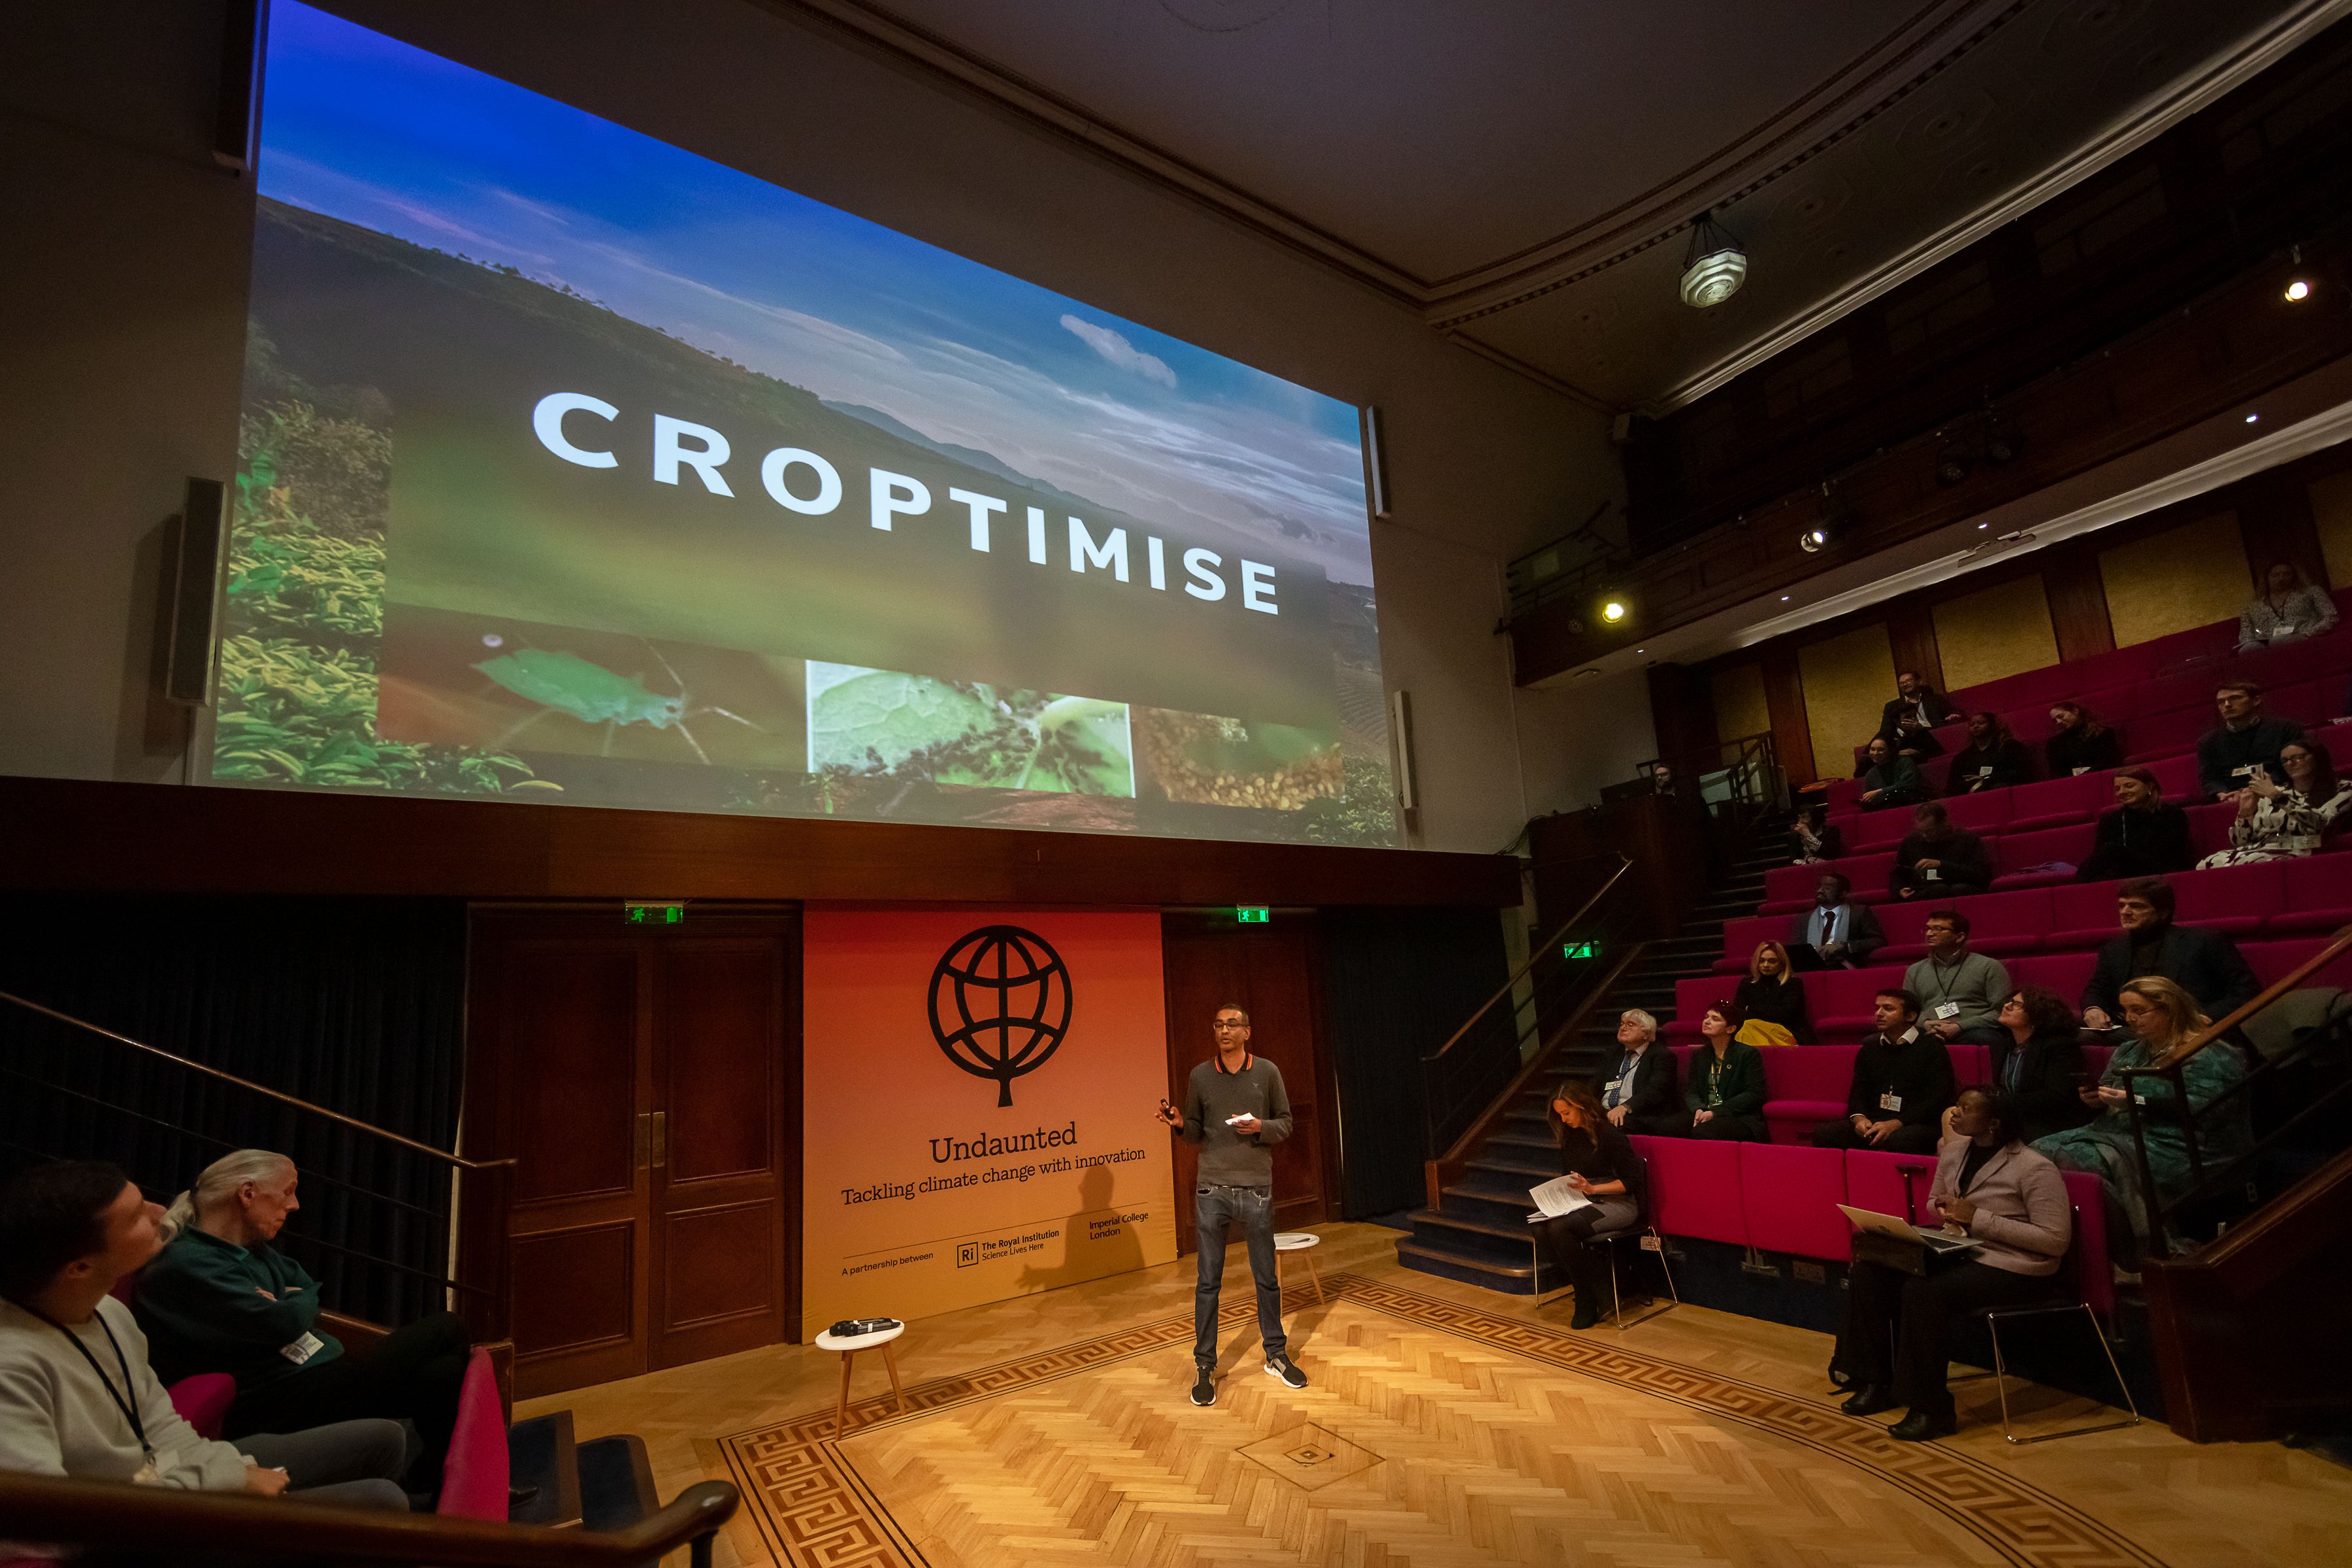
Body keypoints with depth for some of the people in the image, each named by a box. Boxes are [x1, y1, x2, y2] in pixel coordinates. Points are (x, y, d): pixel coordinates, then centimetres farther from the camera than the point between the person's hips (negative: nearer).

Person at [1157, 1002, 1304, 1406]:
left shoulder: (1267, 1072, 0)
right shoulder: (1200, 1076, 1)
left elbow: (1285, 1123, 5)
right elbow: (1196, 1133, 8)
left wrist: (1261, 1127, -15)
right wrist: (1180, 1124, -14)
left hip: (1257, 1189, 0)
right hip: (1212, 1189, 0)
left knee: (1266, 1277, 12)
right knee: (1208, 1280, 5)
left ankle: (1276, 1356, 30)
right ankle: (1205, 1366, 17)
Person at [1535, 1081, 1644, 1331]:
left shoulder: (1610, 1135, -12)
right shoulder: (1570, 1137, 11)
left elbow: (1631, 1182, -12)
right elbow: (1567, 1179, 21)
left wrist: (1592, 1188, -21)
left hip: (1618, 1205, -7)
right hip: (1583, 1204, 7)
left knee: (1561, 1228, -33)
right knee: (1541, 1229, -24)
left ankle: (1587, 1302, -15)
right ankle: (1595, 1287, -12)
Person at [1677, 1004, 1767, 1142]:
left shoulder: (1749, 1054, 0)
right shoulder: (1699, 1055, 17)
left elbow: (1754, 1095, -8)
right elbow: (1691, 1091, 11)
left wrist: (1715, 1112, -15)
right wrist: (1698, 1110, -14)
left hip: (1740, 1118, -4)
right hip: (1705, 1115, 5)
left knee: (1702, 1132, -35)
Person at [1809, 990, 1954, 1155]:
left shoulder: (1932, 1050, 3)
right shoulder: (1869, 1050, 20)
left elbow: (1937, 1101, -7)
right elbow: (1858, 1093, 17)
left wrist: (1895, 1124, -18)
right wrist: (1859, 1118, -8)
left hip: (1916, 1124, -4)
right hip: (1873, 1123, 4)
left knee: (1900, 1140, -40)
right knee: (1823, 1133, -23)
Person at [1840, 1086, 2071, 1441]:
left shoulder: (2035, 1168, -14)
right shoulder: (1953, 1152, 9)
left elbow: (2056, 1240, -19)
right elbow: (1934, 1203, 25)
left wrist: (1979, 1219, -20)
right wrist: (1943, 1209, -1)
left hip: (2011, 1267, -8)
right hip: (1956, 1251, 8)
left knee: (1922, 1292, -31)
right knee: (1868, 1273, -10)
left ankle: (1932, 1410, -14)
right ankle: (1875, 1383, 4)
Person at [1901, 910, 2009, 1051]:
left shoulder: (1989, 966, 11)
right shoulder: (1915, 971, 22)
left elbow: (2002, 1012, 1)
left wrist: (1960, 1027, -11)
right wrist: (1925, 1024, -4)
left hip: (1974, 1031, -1)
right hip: (1928, 1034, 1)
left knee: (1983, 1038, -39)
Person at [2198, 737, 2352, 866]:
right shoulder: (2269, 794, 22)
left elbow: (2319, 823, -10)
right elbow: (2240, 842, 17)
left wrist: (2276, 796, -9)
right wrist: (2245, 812, 0)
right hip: (2258, 850, 4)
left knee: (2245, 866, -38)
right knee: (2210, 864, -33)